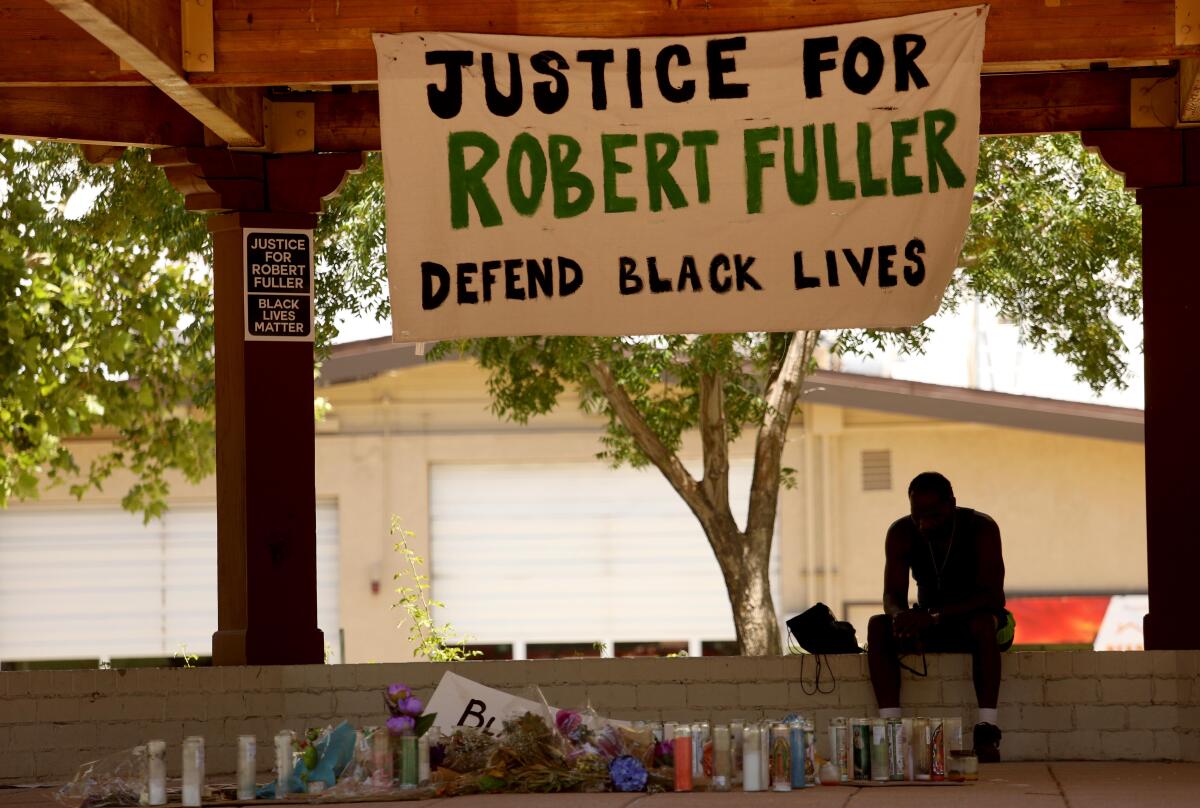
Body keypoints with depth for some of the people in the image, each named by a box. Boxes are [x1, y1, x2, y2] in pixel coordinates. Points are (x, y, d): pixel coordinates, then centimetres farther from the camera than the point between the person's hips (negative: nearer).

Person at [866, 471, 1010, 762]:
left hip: (975, 621, -3)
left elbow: (993, 597, -28)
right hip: (929, 627, 3)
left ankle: (987, 730, -44)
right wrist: (900, 616, -40)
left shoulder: (981, 529, -19)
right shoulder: (901, 533, -9)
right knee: (878, 626, -24)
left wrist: (934, 615, -42)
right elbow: (892, 595, -12)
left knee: (984, 623, -38)